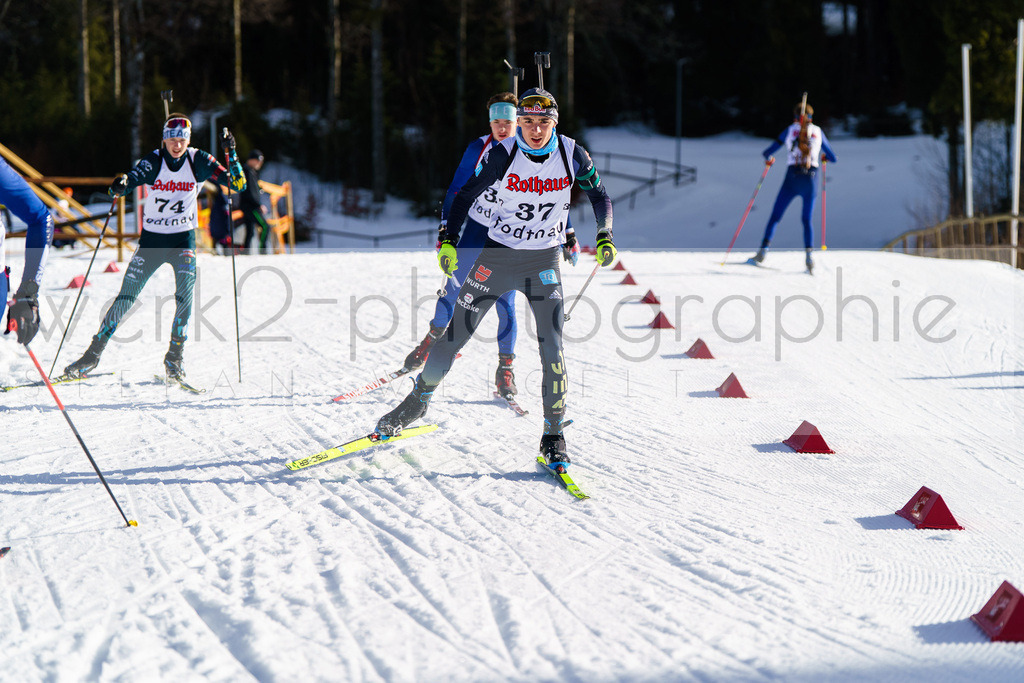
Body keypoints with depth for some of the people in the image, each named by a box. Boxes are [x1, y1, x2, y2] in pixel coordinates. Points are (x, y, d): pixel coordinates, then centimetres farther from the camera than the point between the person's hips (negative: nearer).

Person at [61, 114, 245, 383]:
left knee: (185, 294, -22)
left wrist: (231, 154, -24)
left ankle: (174, 357, -11)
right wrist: (120, 185, -47)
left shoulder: (199, 161, -6)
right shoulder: (153, 161, -9)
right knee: (126, 297, -2)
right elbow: (132, 179, -24)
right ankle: (93, 354, 9)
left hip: (183, 239, 0)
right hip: (151, 239, 0)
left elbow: (238, 184, -10)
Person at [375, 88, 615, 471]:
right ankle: (418, 401, 25)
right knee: (454, 336, 2)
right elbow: (466, 195, -4)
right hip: (496, 256, 0)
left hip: (543, 262, 0)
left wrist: (605, 236, -9)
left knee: (551, 348, -13)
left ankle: (553, 436, -2)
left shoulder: (572, 155, -8)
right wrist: (448, 240, -14)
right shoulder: (503, 155, -12)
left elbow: (599, 195, 6)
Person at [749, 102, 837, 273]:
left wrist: (768, 159, 29)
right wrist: (824, 156, 38)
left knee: (775, 216, 7)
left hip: (792, 178, -1)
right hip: (811, 180, 1)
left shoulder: (790, 130, 7)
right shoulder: (818, 132, 9)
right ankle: (809, 255, -4)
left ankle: (763, 251, -6)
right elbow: (833, 159, 14)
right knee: (806, 220, 14)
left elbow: (766, 152, 5)